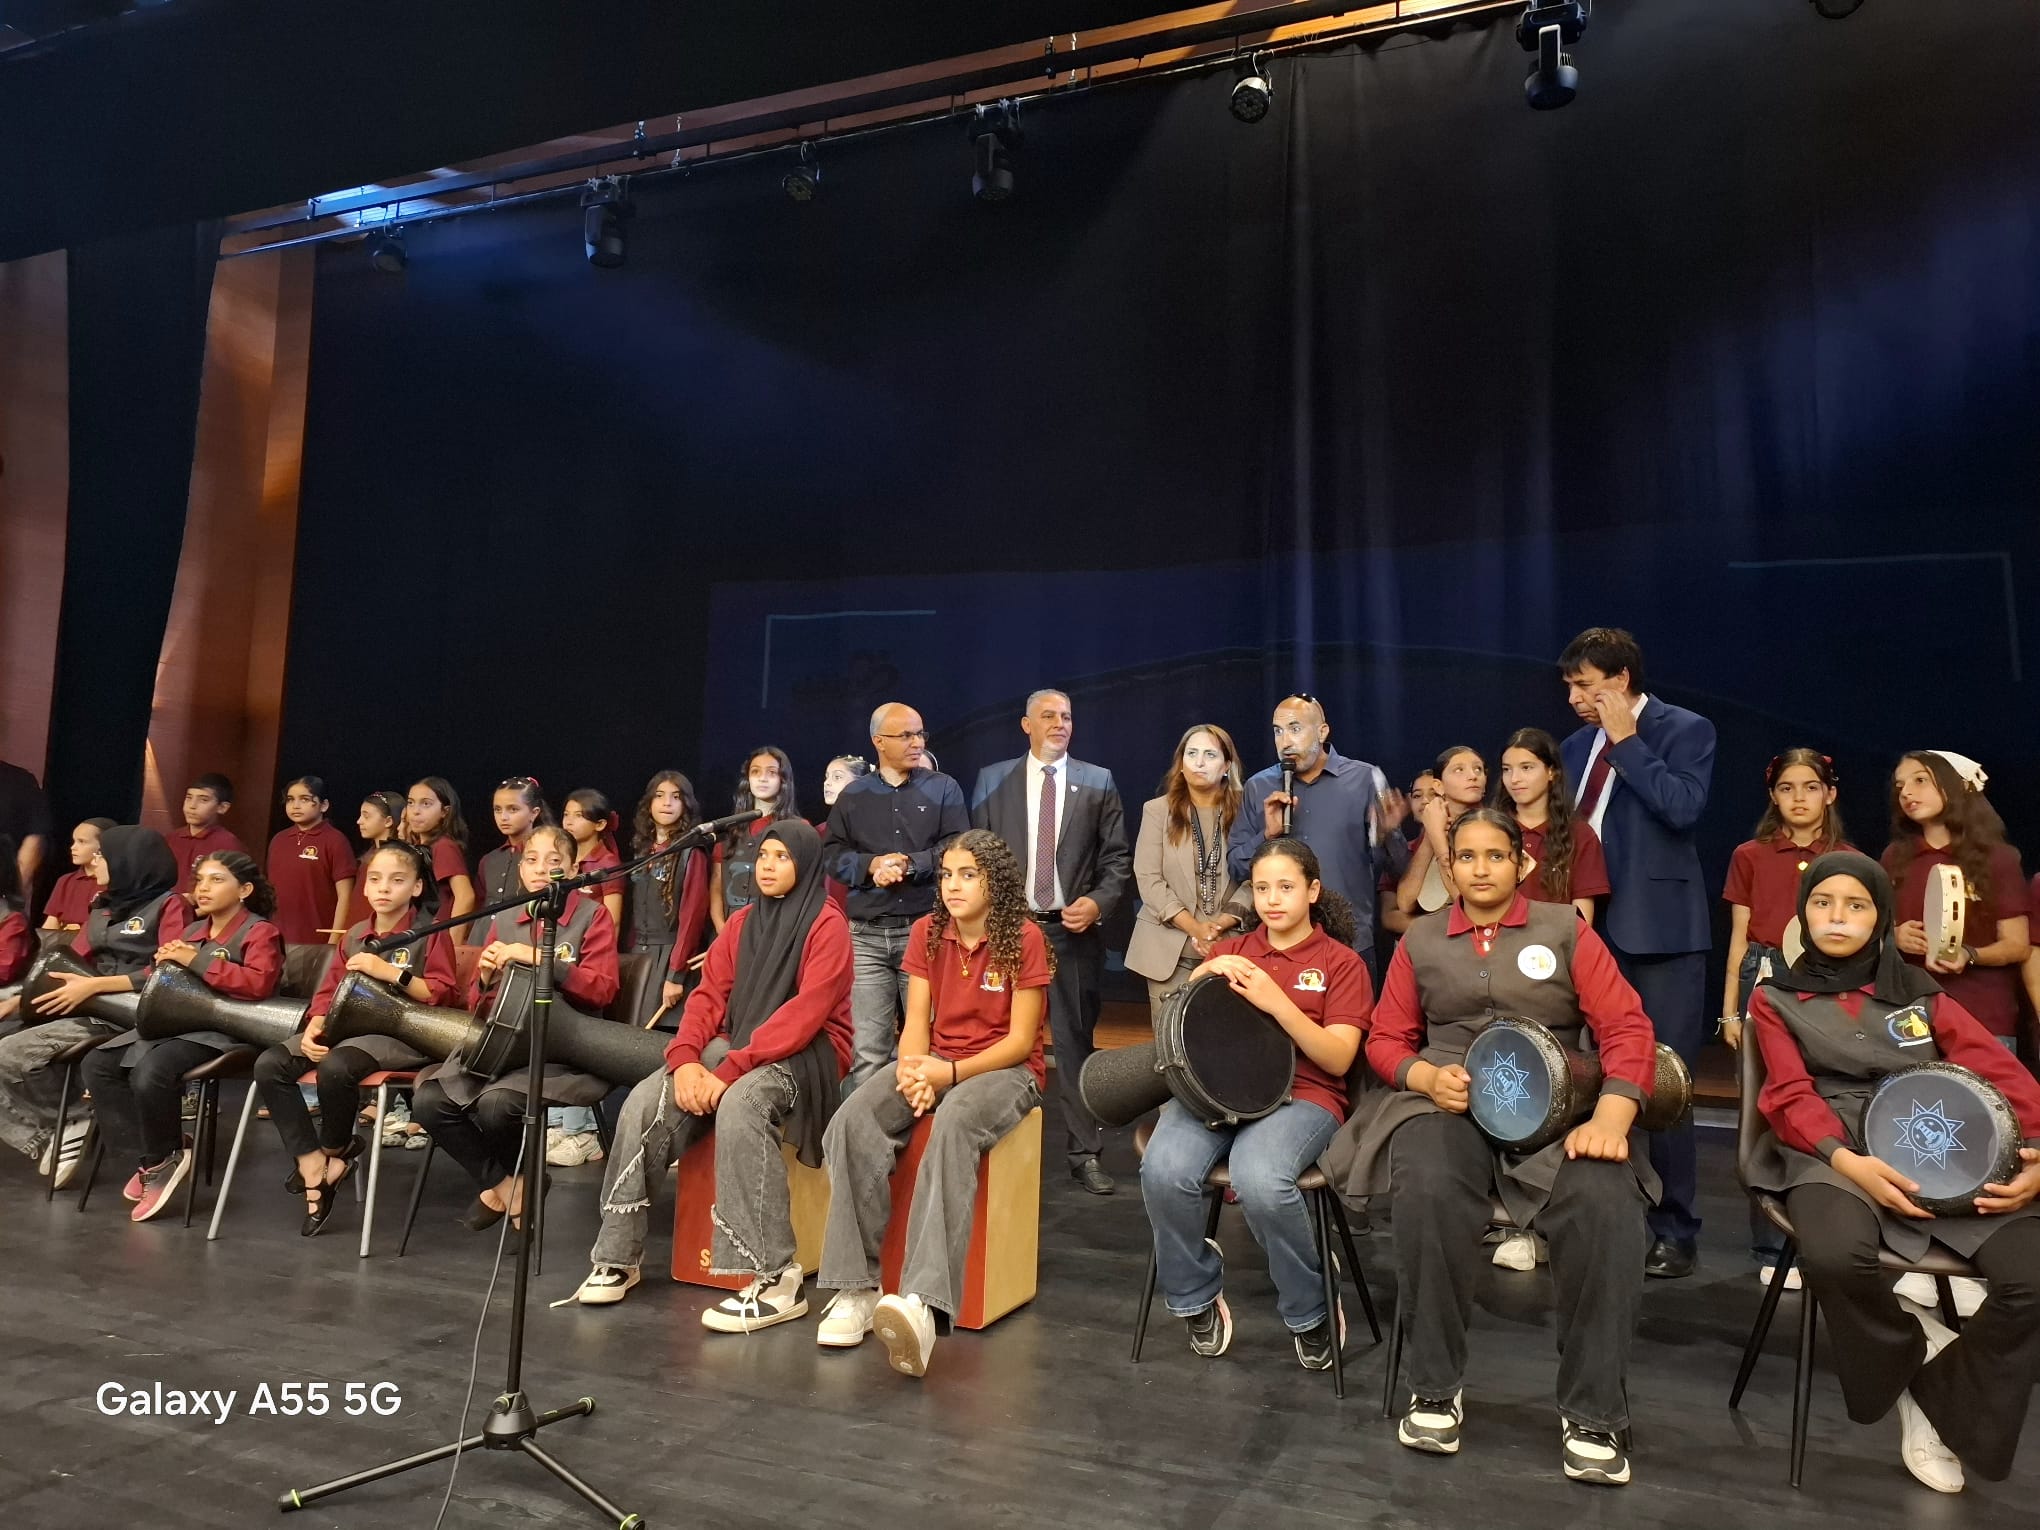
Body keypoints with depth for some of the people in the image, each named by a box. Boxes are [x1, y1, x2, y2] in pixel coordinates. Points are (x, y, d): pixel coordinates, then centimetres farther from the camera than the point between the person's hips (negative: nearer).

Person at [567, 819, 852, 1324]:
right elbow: (709, 995, 6)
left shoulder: (826, 925, -8)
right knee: (644, 1102, -15)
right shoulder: (742, 922, 14)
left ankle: (775, 1280, -31)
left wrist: (730, 1070, -25)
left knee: (739, 1104, -36)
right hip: (733, 1049, 7)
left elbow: (807, 1011, -18)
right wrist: (685, 1058, -14)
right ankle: (618, 1257, 0)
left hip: (804, 1055, -6)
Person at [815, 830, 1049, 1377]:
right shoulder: (927, 932, 7)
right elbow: (916, 1023, 3)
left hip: (1006, 1068, -5)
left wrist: (950, 1072, -22)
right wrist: (910, 1066, -20)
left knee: (953, 1126, -40)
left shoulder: (1025, 939, -7)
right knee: (853, 1121, -26)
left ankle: (922, 1301, -51)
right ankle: (855, 1289, -24)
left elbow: (1020, 1040, -9)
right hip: (936, 1062, 5)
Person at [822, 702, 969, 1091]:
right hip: (867, 935, 1)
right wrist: (872, 865, -11)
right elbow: (832, 854, 6)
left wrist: (909, 864, -13)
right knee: (867, 1050, 2)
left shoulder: (943, 789, 7)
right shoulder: (853, 795, 12)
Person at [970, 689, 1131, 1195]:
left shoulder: (1098, 782, 6)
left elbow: (1117, 859, 5)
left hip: (1074, 930, 0)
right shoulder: (992, 780, 7)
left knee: (1076, 1040, 5)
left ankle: (1085, 1153, 13)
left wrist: (1098, 903, -10)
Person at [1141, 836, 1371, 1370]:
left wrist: (1276, 1002, -16)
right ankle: (1196, 1297, 1)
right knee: (1164, 1170, -29)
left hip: (1301, 1097, -3)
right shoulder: (1230, 952, 18)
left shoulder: (1341, 962, 8)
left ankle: (1310, 1313, -5)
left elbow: (1338, 1059, -3)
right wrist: (1204, 976, -9)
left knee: (1259, 1179, -36)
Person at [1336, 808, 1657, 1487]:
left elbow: (1627, 1028, 0)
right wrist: (1428, 1076, -9)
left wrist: (1610, 1118, -17)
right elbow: (1386, 1038, 15)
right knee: (1428, 1194, -33)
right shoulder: (1420, 939, 15)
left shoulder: (1565, 929, 10)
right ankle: (1436, 1388, -13)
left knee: (1606, 1206, -31)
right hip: (1447, 1102, 0)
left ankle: (1593, 1412, -14)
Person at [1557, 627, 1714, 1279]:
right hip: (1593, 929, 6)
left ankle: (1674, 1232, 10)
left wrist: (1627, 740, -15)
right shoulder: (1578, 745, 14)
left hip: (1658, 931, -6)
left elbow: (1683, 808, -20)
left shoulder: (1685, 730, -4)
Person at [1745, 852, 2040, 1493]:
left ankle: (1942, 1404, 0)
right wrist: (1847, 1160, -21)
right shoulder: (1776, 999, 12)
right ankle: (1915, 1346, -2)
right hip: (1831, 1154, -3)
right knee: (1836, 1257, -37)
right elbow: (1791, 1096, -2)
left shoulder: (1919, 992, 19)